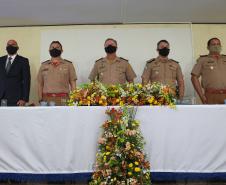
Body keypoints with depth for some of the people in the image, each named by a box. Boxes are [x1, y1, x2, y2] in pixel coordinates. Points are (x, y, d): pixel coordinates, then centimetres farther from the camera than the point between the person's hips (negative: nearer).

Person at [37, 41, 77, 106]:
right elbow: (40, 84, 15)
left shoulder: (68, 65, 7)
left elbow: (73, 84, 6)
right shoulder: (43, 66, 13)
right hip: (46, 99, 2)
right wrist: (40, 100, 5)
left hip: (63, 99, -2)